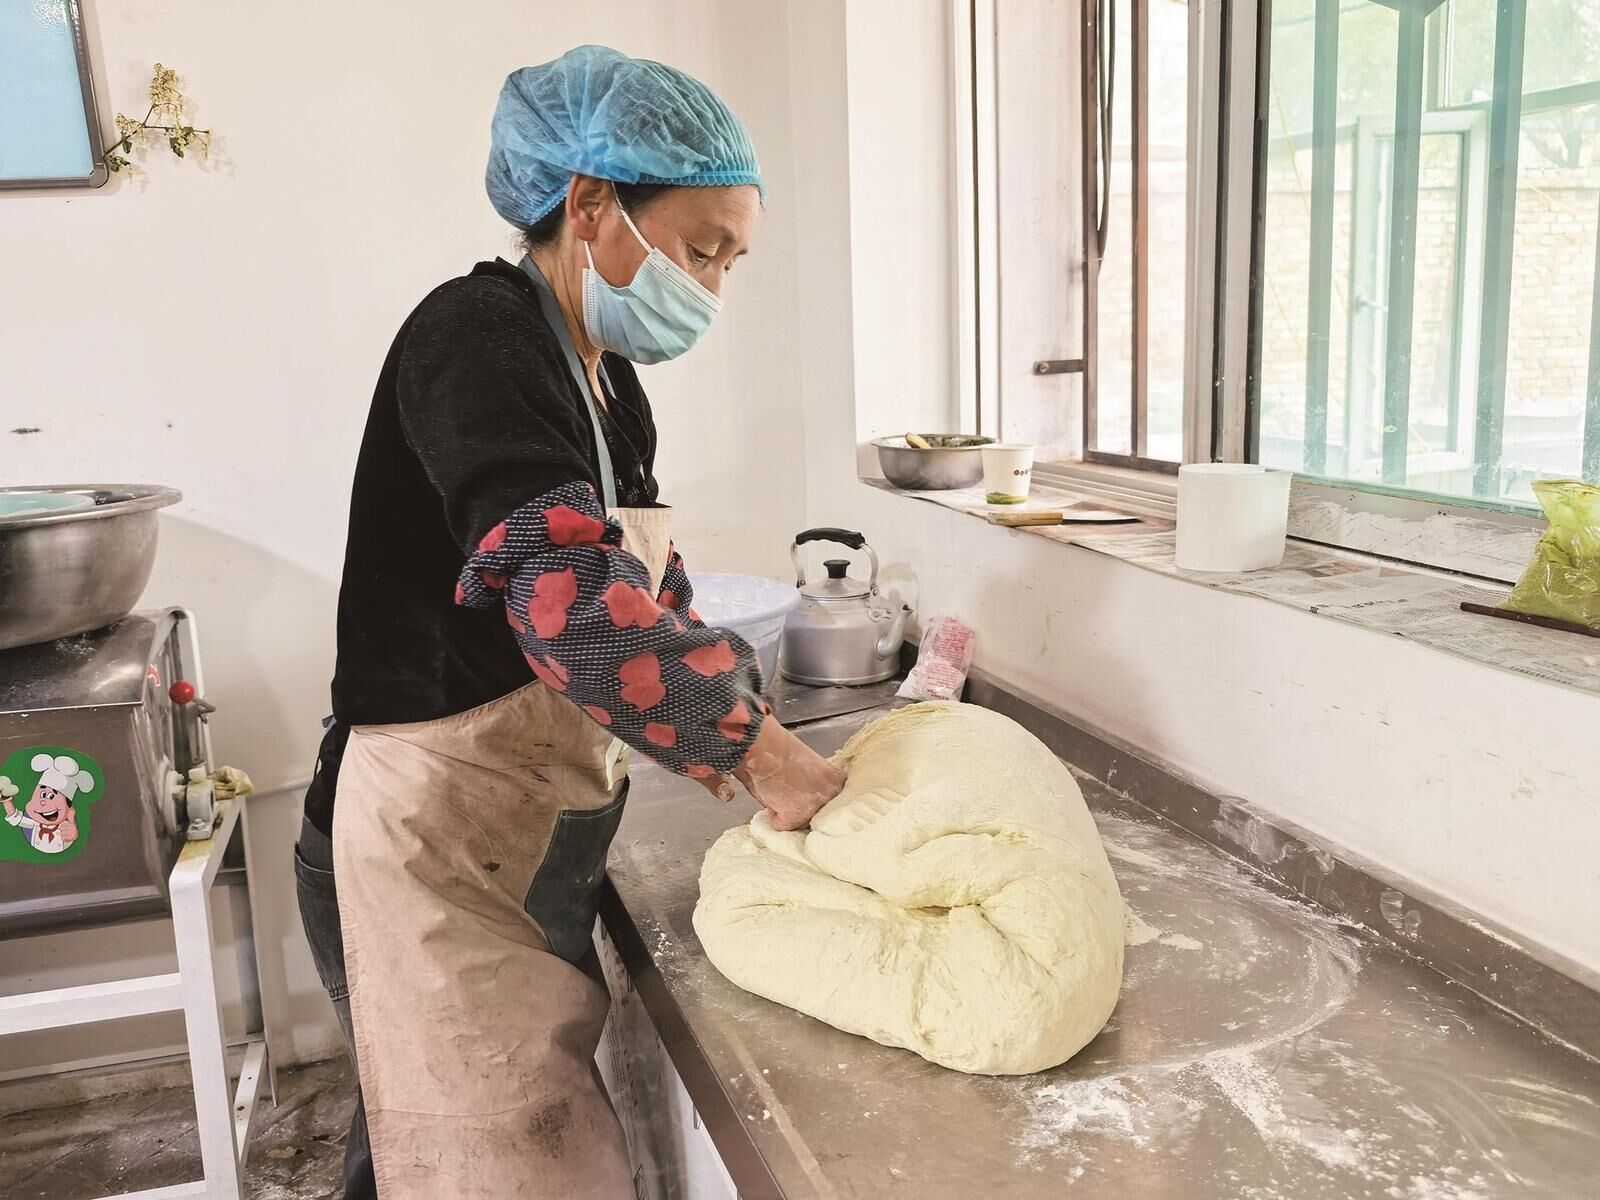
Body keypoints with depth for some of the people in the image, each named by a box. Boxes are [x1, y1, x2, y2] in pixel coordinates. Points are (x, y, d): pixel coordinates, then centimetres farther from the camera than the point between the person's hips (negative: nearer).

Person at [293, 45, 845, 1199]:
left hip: (539, 843, 8)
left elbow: (651, 594, 12)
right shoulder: (477, 337, -19)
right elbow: (565, 603, -32)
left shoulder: (606, 381, 9)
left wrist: (753, 733, -3)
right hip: (432, 849, -8)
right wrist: (756, 743, -22)